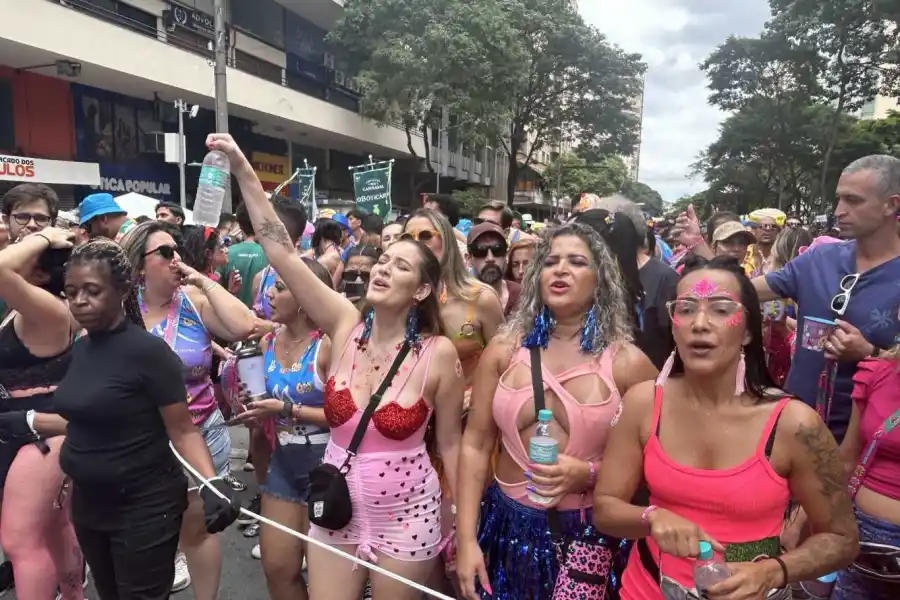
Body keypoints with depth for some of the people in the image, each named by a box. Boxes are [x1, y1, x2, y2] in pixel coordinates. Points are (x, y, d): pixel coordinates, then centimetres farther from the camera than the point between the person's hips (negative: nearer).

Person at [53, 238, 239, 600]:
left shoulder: (148, 350, -20)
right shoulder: (79, 349, 2)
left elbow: (182, 431, -20)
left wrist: (212, 483, -32)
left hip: (144, 507, -7)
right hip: (88, 502, 7)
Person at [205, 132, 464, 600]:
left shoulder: (439, 352, -15)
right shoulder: (345, 324, -8)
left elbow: (451, 443, -5)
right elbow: (281, 251, -14)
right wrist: (243, 170, -20)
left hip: (407, 517, -3)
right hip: (336, 509, 3)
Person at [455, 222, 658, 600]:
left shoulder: (627, 363, -9)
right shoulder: (504, 350, -4)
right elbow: (475, 445, -2)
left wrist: (590, 474, -19)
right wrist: (467, 540, -5)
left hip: (588, 531, -1)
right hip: (508, 522, 2)